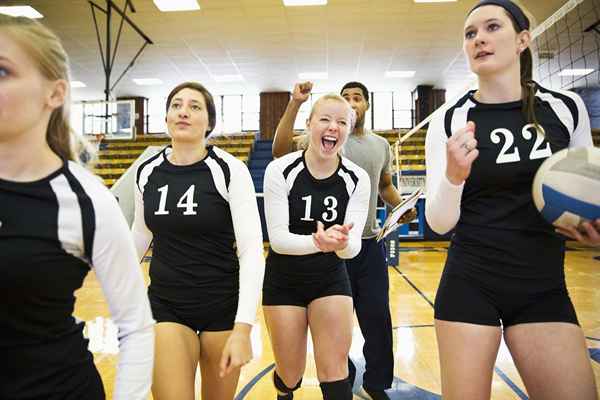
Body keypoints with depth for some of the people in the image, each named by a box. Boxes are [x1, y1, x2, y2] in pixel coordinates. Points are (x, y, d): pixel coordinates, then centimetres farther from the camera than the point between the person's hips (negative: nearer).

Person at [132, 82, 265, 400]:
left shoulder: (230, 170, -14)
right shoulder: (146, 172, -2)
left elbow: (252, 251, -18)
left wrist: (243, 329, -24)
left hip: (223, 305, -2)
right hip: (165, 305, 2)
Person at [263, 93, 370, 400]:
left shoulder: (357, 179, -11)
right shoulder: (280, 170, -18)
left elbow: (353, 244, -17)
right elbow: (277, 238, -22)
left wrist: (340, 243, -41)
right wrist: (317, 241, -41)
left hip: (331, 281, 2)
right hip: (283, 282, -1)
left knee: (334, 372, 0)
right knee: (291, 375, 13)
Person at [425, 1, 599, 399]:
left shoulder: (567, 107, 1)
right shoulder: (449, 121, -5)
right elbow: (439, 223, -6)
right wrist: (453, 176, -25)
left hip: (545, 289, 2)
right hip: (469, 285, -1)